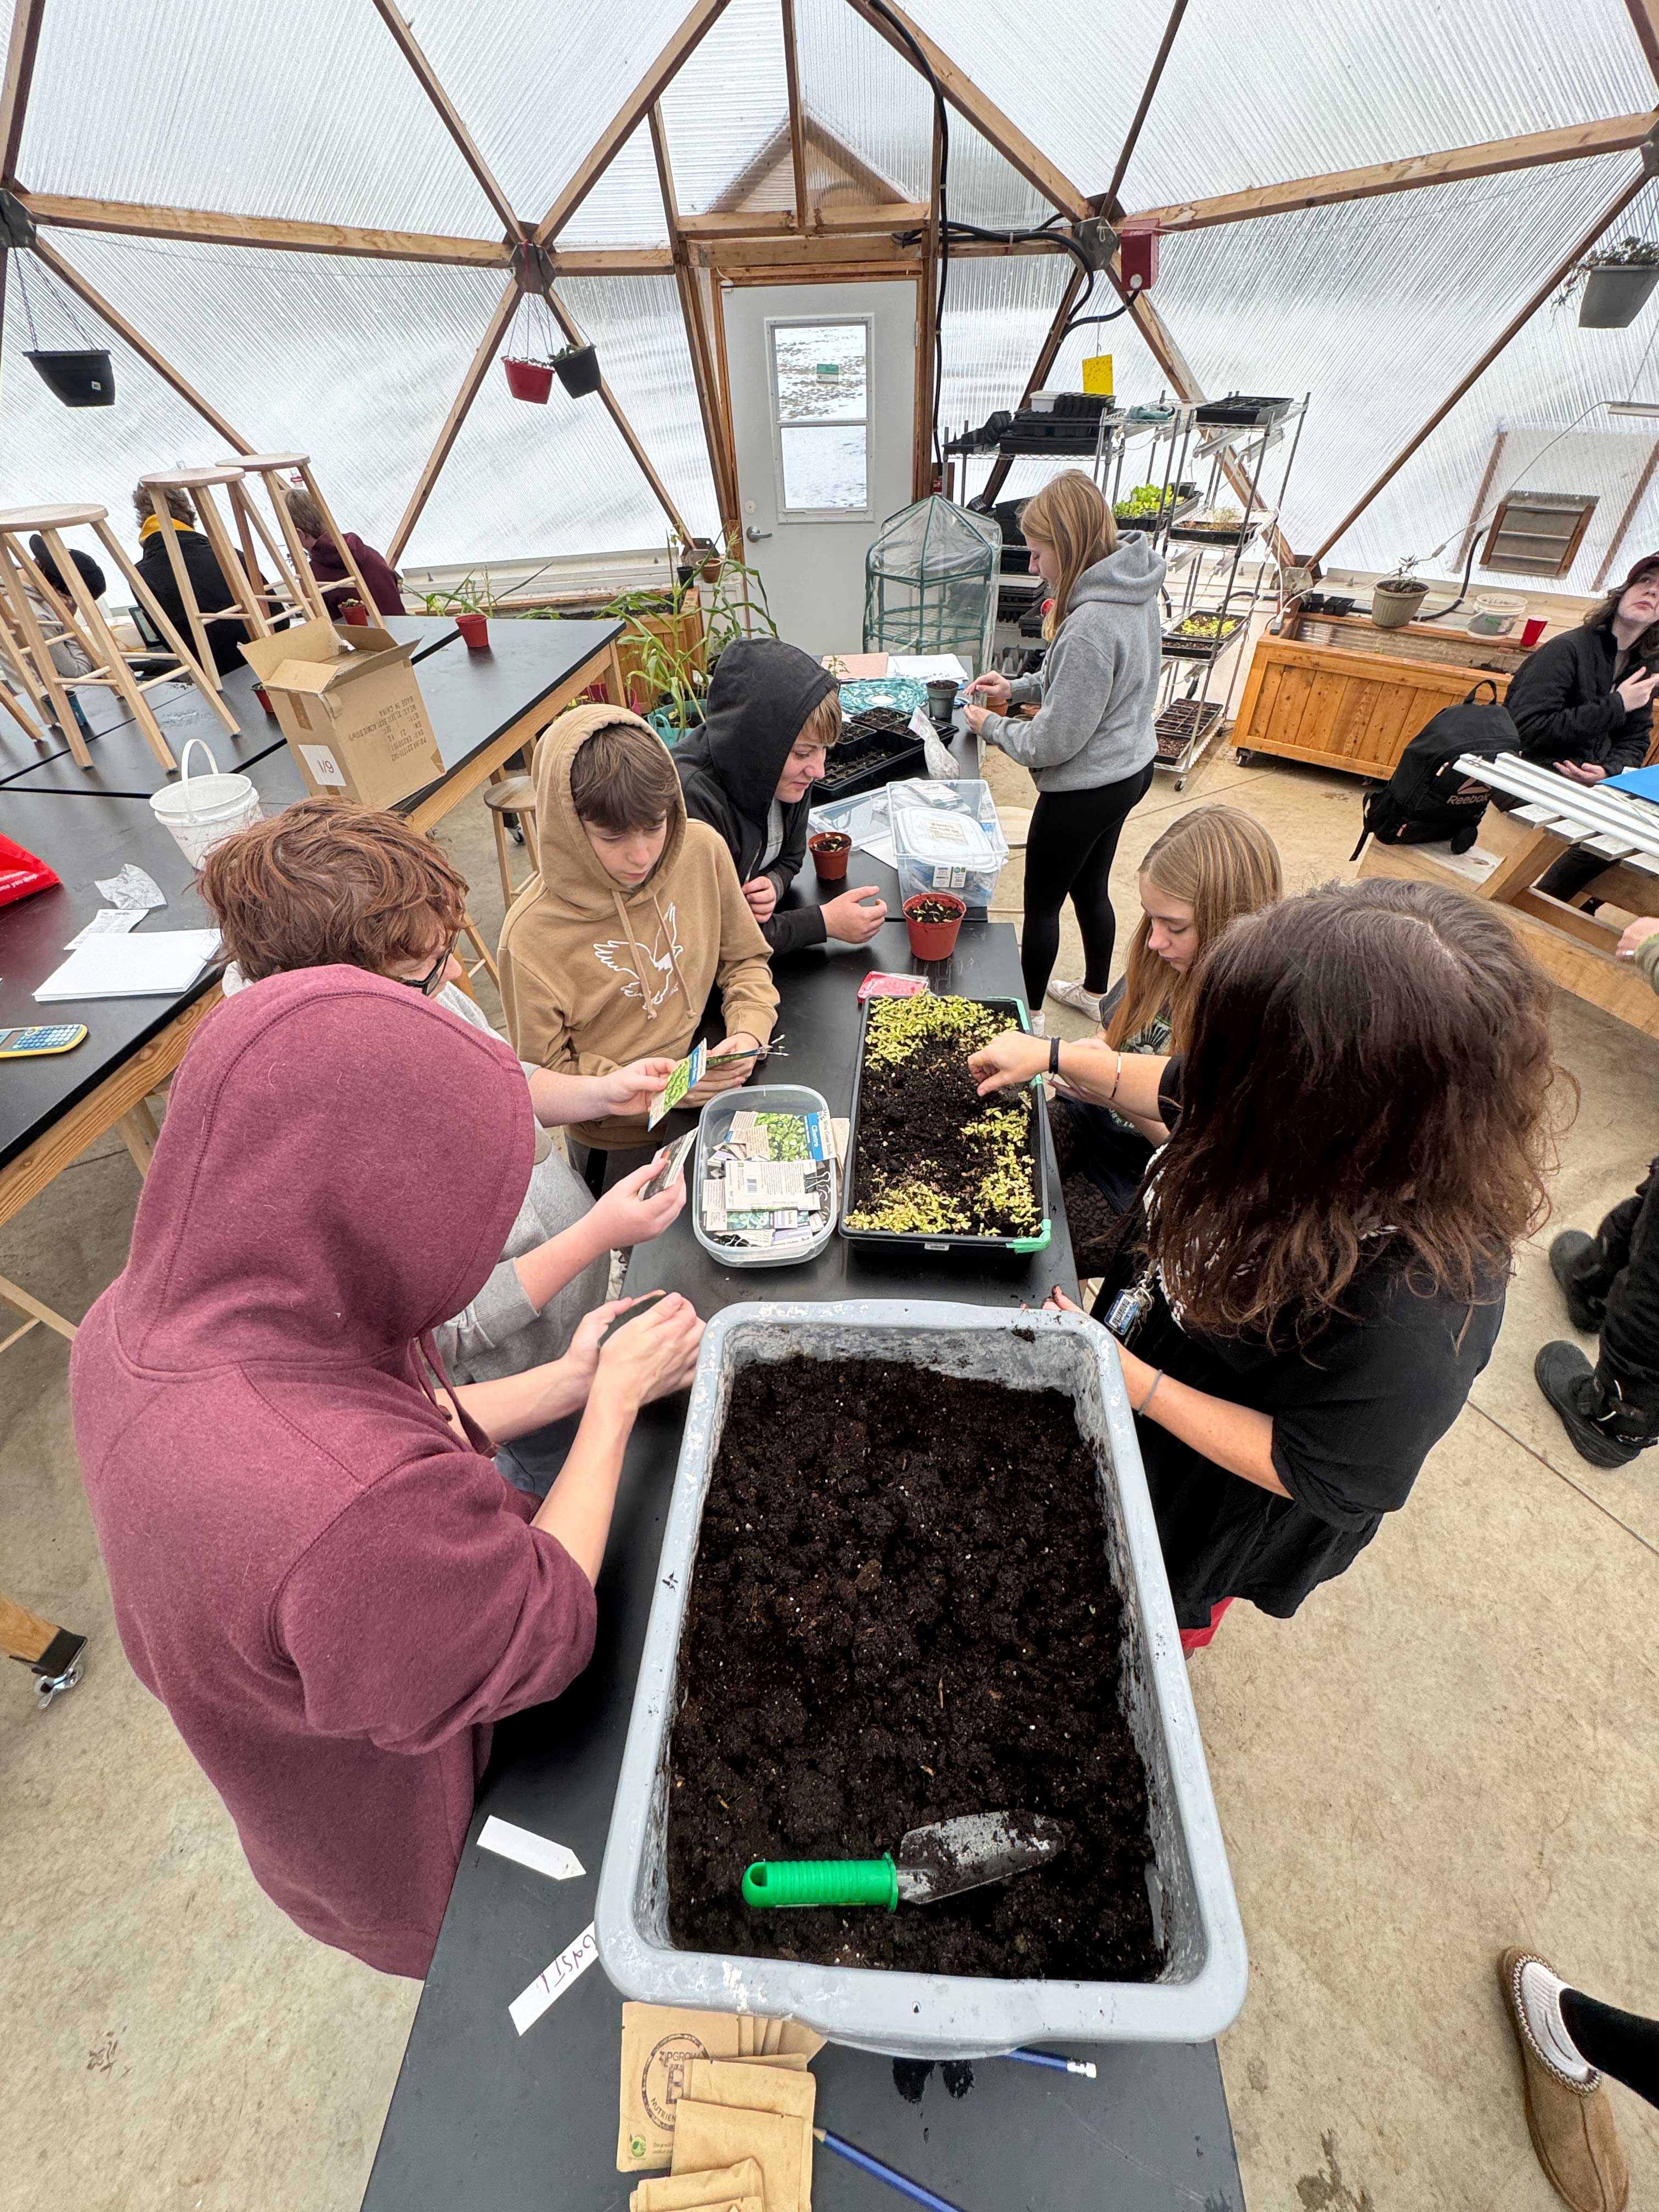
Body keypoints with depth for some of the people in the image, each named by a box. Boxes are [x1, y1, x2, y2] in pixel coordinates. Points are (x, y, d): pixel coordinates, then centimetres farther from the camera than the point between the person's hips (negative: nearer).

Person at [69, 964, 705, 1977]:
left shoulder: (142, 1320, -23)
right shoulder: (355, 1514, -50)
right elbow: (545, 1635, -29)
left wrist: (572, 1382, -12)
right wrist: (614, 1401, -21)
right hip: (433, 1841, -5)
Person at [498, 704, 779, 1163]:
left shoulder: (701, 850, -9)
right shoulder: (531, 939, -21)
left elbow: (744, 960, 6)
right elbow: (544, 1076, -10)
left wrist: (749, 1030, -13)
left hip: (716, 1090, 2)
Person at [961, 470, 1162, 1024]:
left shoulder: (1091, 624, -29)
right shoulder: (1131, 589, 2)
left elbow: (1054, 743, -25)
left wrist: (991, 725, -9)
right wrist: (1019, 687, 8)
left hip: (1086, 788, -9)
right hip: (1129, 766, 10)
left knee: (1041, 902, 8)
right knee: (1090, 888, 24)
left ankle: (1028, 1014, 27)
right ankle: (1095, 993, 43)